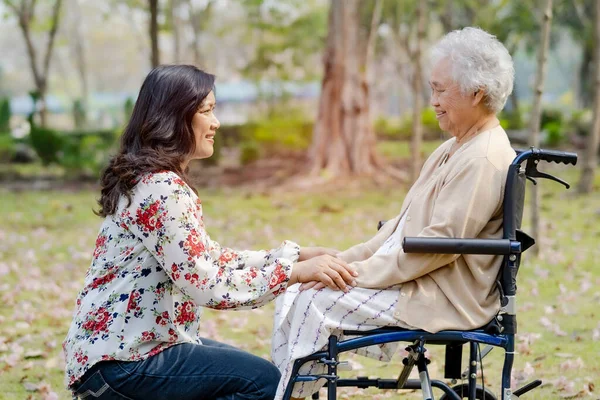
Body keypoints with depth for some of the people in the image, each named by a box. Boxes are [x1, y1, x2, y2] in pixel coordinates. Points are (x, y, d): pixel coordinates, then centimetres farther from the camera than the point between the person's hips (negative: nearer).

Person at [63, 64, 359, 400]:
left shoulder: (156, 179, 13)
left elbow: (211, 258, 15)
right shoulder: (162, 188, -20)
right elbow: (207, 286, -26)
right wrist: (297, 271, -22)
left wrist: (297, 255, 6)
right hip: (116, 362, -10)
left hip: (125, 345, 10)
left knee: (253, 370, 18)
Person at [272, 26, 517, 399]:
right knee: (296, 289, 3)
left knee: (316, 301, -18)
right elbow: (403, 225, 20)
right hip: (414, 281, 10)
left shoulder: (484, 159, -18)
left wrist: (357, 273, -20)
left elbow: (438, 244, -24)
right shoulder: (454, 150, 16)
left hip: (444, 299, -10)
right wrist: (345, 260, 9)